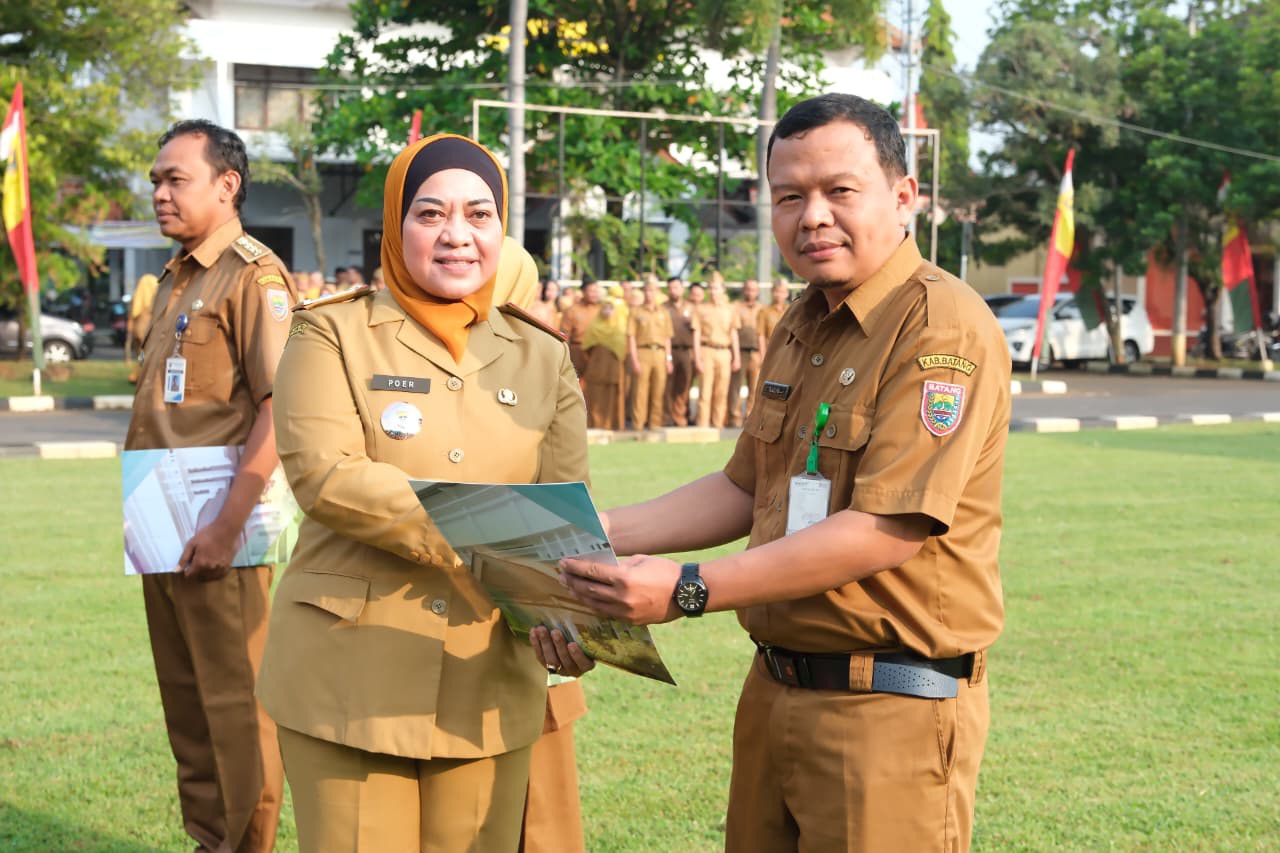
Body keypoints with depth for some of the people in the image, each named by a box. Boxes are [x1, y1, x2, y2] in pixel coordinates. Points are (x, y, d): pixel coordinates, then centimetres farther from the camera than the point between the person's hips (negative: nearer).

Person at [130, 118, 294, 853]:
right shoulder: (175, 282, 15)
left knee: (236, 699, 0)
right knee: (185, 696, 16)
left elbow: (278, 409, -19)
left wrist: (228, 526, -22)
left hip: (216, 523, -9)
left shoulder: (255, 276, -11)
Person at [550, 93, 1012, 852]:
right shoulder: (802, 327, 13)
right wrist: (604, 534, 7)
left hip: (890, 708, -8)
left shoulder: (942, 327, -16)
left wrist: (689, 590, -25)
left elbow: (887, 529, -23)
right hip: (777, 692, 8)